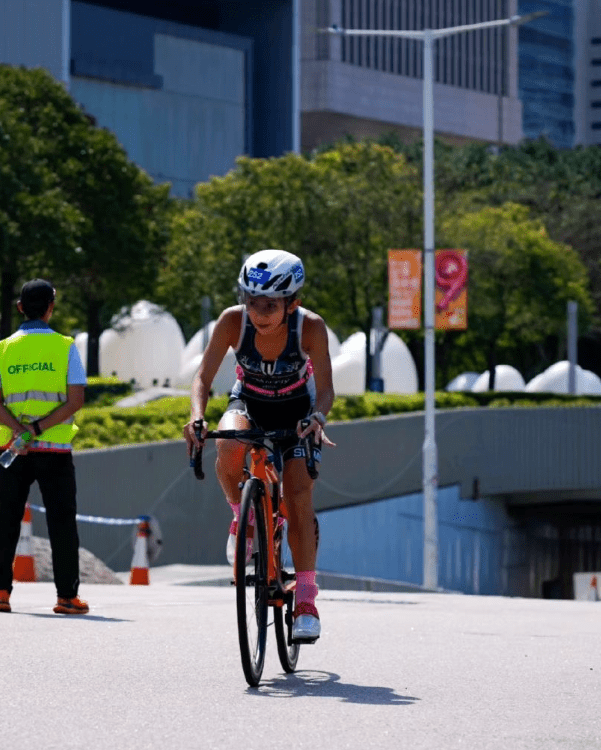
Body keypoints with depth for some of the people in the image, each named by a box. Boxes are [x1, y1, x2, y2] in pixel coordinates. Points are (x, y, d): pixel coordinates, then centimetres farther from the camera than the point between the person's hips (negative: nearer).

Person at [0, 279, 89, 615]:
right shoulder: (65, 347, 0)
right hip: (55, 449, -2)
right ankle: (67, 595, 1)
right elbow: (76, 400, -10)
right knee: (62, 521, 3)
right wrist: (39, 429, -13)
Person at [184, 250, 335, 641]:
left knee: (300, 499, -12)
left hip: (297, 407, -1)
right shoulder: (233, 321, -28)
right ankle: (241, 514, -5)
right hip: (249, 402, 1)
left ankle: (306, 599, -3)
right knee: (229, 449, -34)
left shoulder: (310, 327, -30)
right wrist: (197, 417, -43)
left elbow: (325, 388, -28)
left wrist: (317, 417, -50)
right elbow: (204, 377, -24)